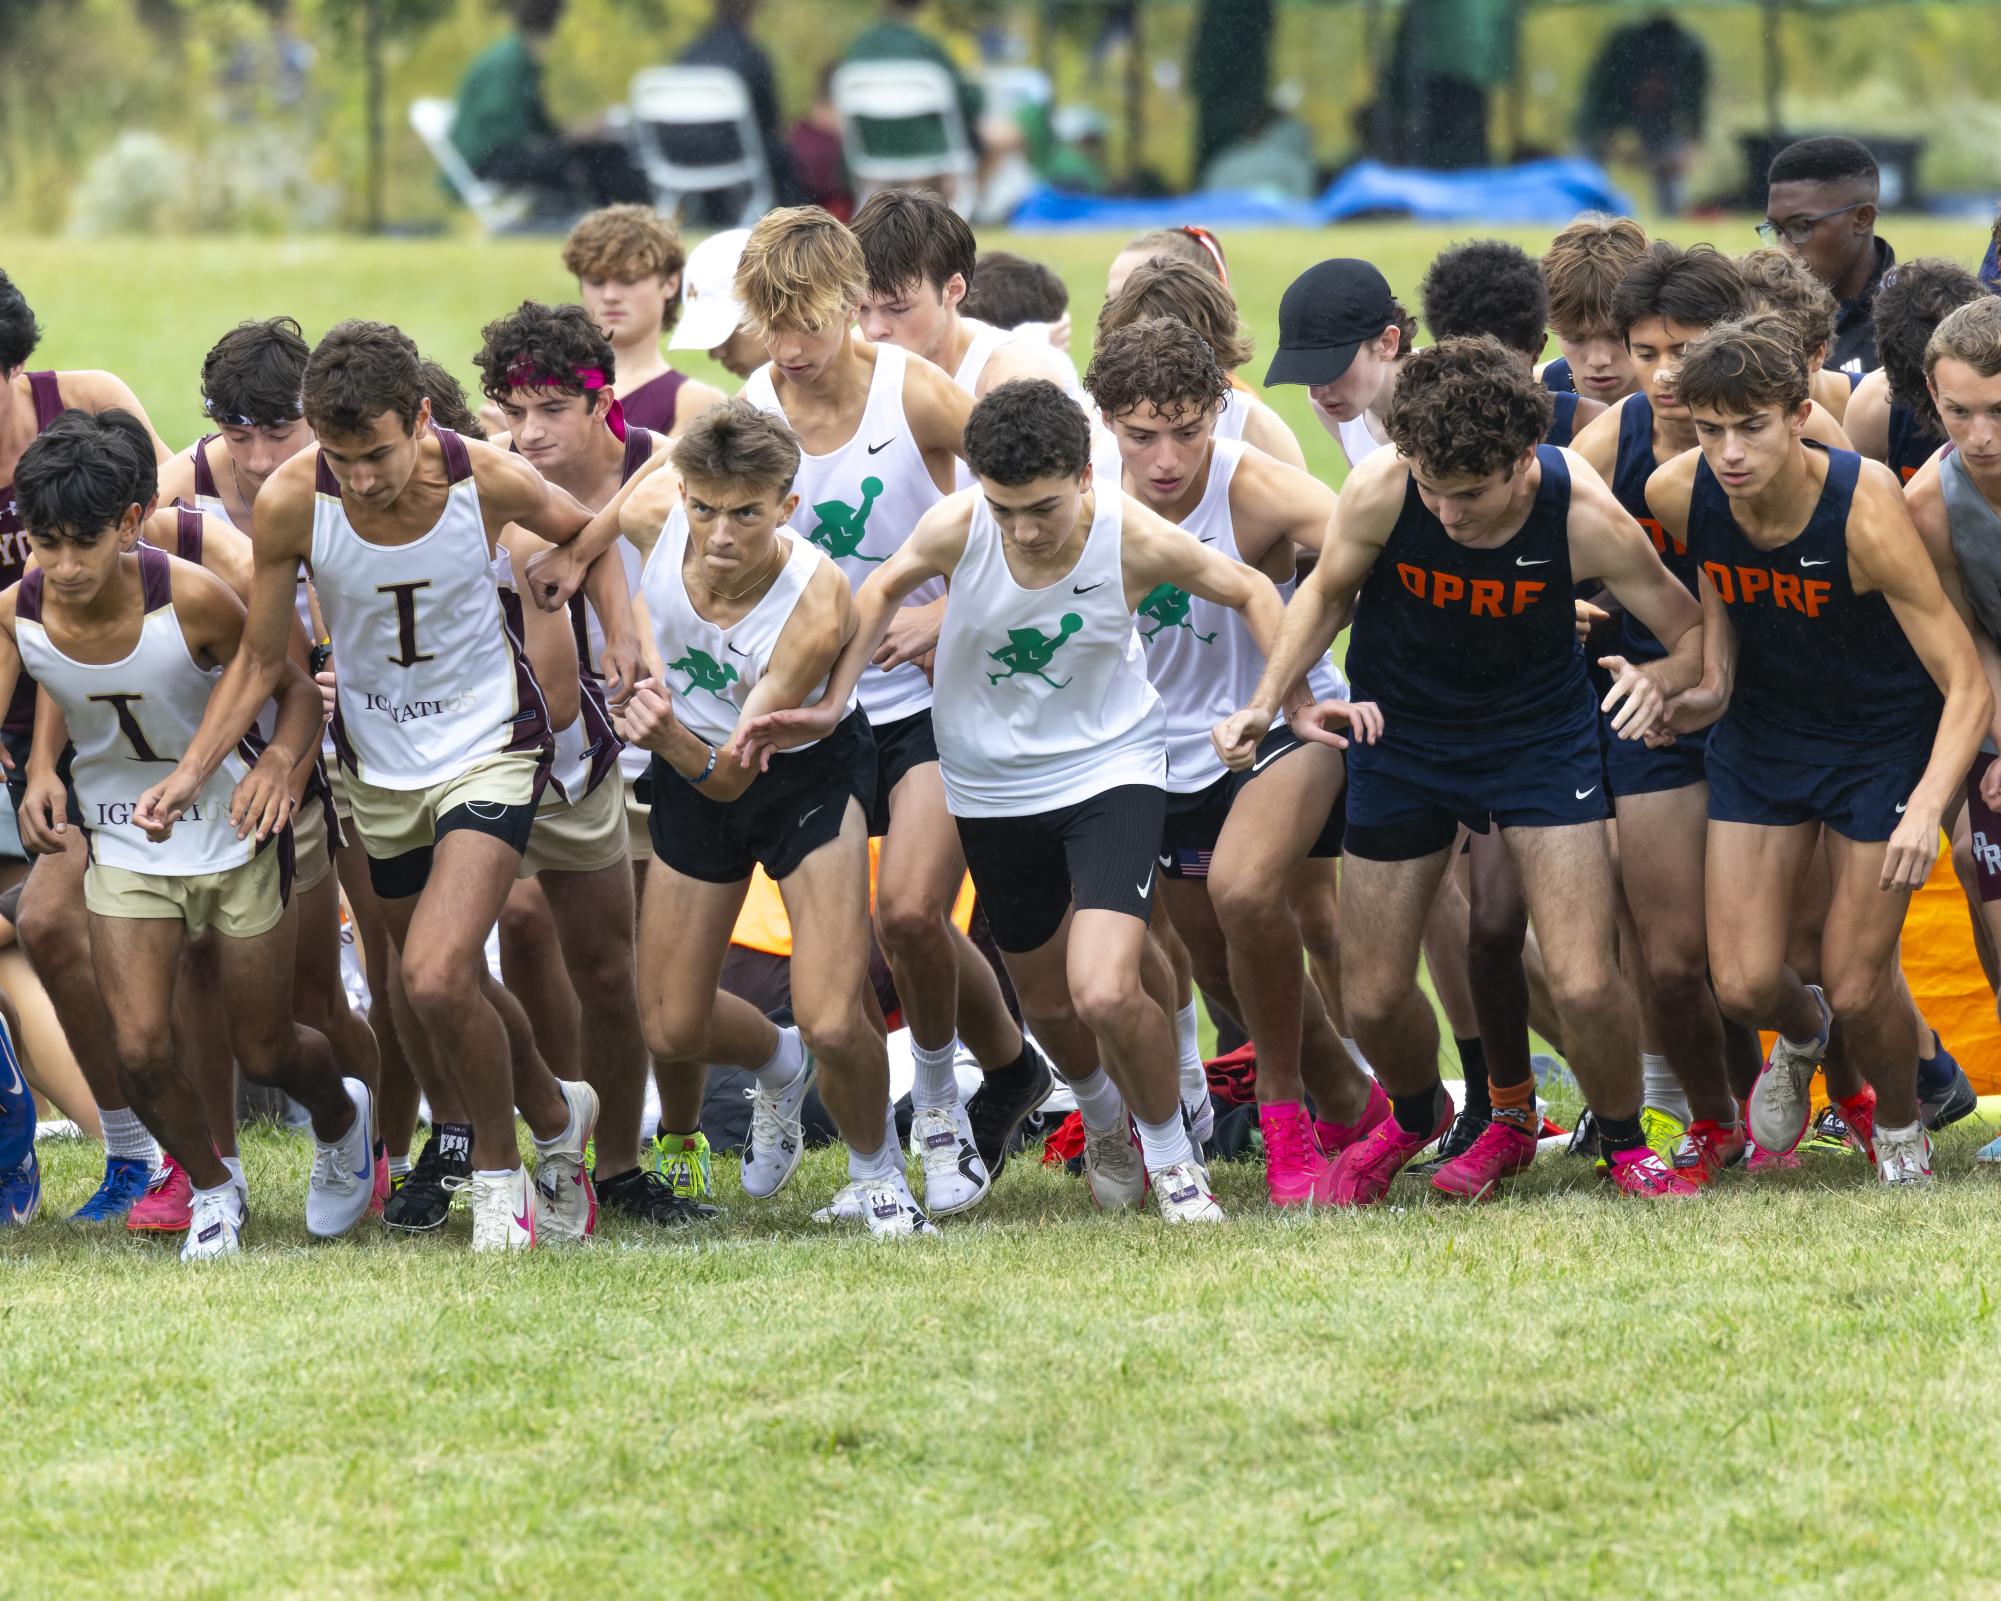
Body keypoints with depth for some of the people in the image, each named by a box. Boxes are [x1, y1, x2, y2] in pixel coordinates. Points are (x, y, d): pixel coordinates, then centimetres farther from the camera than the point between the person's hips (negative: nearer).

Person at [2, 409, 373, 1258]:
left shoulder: (190, 600, -26)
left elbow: (297, 690, -14)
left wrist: (277, 764, -34)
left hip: (232, 835, -2)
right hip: (125, 846, 2)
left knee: (264, 1052, 9)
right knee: (140, 1049, -10)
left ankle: (342, 1122, 45)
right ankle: (211, 1186, 19)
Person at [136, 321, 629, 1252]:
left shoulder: (490, 482, -22)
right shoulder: (291, 503, -20)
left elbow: (584, 531, 3)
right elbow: (261, 660, -6)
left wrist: (621, 636, -9)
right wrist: (192, 774, -14)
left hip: (489, 747, -3)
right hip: (378, 763, 3)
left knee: (437, 980, -20)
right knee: (445, 996, 15)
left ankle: (499, 1173, 3)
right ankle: (555, 1117, 44)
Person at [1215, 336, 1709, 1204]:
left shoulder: (1582, 515, -28)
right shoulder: (1380, 492, -26)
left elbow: (1695, 631, -15)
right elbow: (1328, 591, -3)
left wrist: (1660, 677, -37)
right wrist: (1266, 703, -14)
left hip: (1539, 733, -2)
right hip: (1401, 736, 2)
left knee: (1584, 985, -13)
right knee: (1372, 998, 8)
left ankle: (1626, 1147, 17)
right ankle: (1418, 1118, 42)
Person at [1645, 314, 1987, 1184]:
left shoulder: (1864, 511, -33)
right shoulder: (1678, 494, -21)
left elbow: (1967, 686, -29)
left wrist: (1925, 810, -43)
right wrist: (1715, 678, -7)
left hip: (1883, 742, -3)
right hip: (1759, 735, 3)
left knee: (1857, 989, -2)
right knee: (1745, 986, -2)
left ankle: (1900, 1131, 30)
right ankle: (1802, 1037, 36)